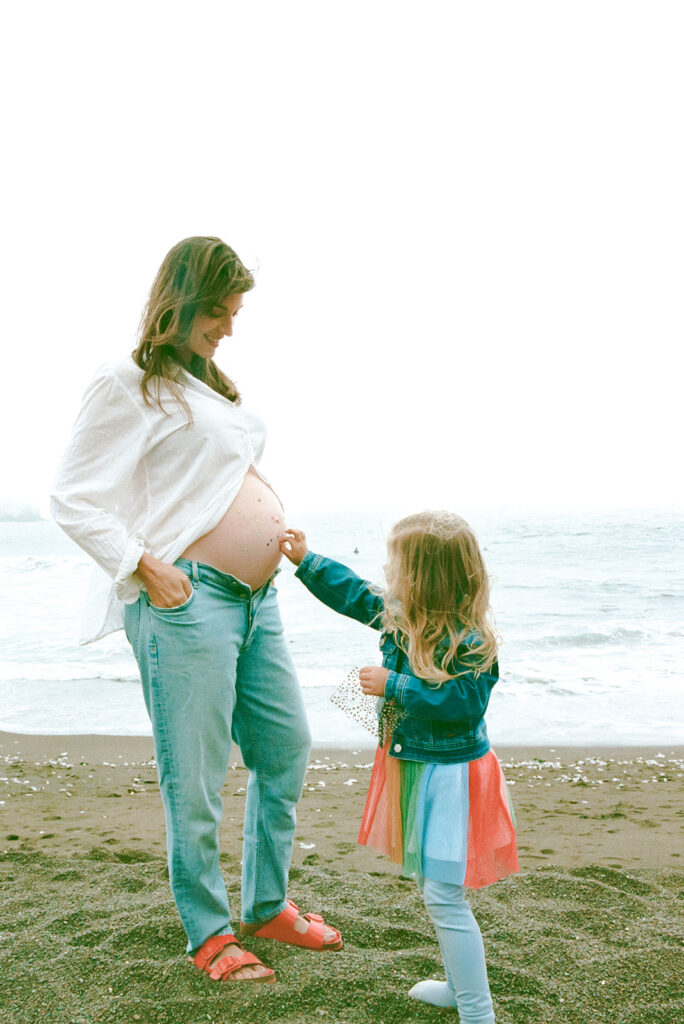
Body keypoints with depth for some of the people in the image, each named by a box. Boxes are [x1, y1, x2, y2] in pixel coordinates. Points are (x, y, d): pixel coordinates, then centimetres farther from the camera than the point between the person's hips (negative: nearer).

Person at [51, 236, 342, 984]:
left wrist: (277, 537, 12)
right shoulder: (128, 387, -6)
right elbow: (73, 500, -10)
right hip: (187, 598, -9)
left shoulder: (212, 387, 20)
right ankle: (209, 933, 20)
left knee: (285, 750, 14)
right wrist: (145, 568, -15)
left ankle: (268, 907, 31)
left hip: (255, 598, 9)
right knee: (195, 779, 1)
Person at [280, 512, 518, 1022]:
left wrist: (393, 686, -25)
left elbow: (462, 703, -29)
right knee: (434, 887, 20)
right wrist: (306, 560, 18)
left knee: (445, 895, -6)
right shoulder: (401, 615, 2)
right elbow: (354, 592, 16)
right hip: (414, 767, 9)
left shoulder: (467, 641, -23)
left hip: (450, 775, -9)